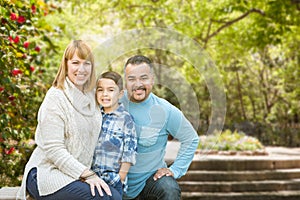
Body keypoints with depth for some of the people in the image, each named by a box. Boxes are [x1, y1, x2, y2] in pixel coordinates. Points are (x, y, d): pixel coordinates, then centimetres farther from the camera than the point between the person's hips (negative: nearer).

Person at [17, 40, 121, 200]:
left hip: (77, 173, 7)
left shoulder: (91, 96, 11)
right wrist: (87, 174, -23)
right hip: (47, 173, -7)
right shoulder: (56, 98, -11)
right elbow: (53, 149, -17)